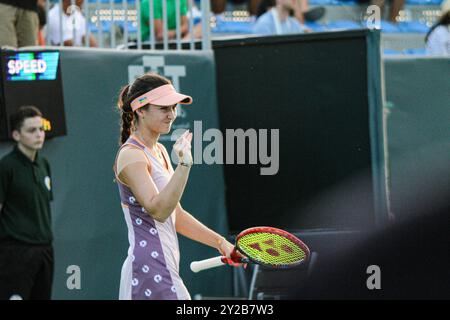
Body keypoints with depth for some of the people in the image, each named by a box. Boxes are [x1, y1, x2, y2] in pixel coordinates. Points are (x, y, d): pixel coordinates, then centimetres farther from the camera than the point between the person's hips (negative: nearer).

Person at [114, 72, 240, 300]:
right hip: (152, 274, -9)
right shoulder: (131, 156, -13)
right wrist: (184, 164, -36)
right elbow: (158, 210, -27)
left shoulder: (159, 151, 15)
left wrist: (220, 243, 18)